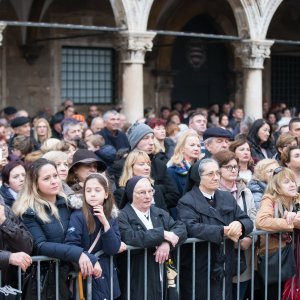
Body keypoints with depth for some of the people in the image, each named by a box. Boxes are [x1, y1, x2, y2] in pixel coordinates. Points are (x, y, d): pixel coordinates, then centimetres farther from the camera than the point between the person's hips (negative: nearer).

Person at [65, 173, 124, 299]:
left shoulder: (111, 218, 4)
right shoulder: (78, 216, -11)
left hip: (107, 276, 5)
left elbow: (113, 250, -6)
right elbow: (70, 245, -22)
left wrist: (105, 223, -14)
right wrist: (92, 261, -23)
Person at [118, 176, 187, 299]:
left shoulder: (160, 213, 14)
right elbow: (130, 238, -24)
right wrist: (162, 234, -18)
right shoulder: (122, 216, -6)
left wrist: (167, 243, -18)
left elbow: (181, 229, 3)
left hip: (161, 277, 6)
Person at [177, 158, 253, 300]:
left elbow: (247, 221, 7)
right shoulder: (187, 202, -8)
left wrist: (239, 224, -18)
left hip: (224, 269, 5)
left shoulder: (228, 198, 12)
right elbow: (191, 228, -24)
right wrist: (224, 231, -25)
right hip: (198, 271, -5)